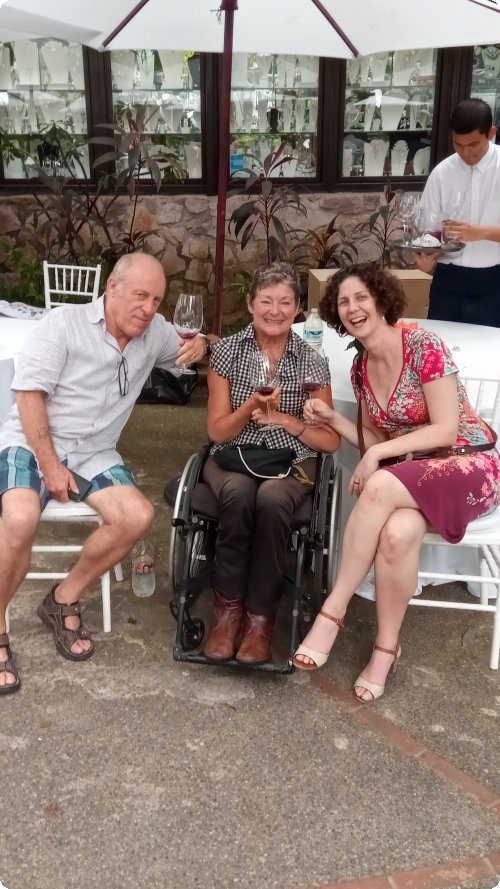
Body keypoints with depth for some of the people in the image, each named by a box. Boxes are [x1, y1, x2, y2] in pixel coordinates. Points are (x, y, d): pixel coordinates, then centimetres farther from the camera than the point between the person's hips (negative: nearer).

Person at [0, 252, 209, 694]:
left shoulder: (155, 331, 5)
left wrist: (199, 345, -5)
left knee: (138, 516, -21)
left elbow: (189, 345, 23)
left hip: (93, 453, 5)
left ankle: (64, 600, 0)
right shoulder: (64, 323, -10)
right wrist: (49, 465, -19)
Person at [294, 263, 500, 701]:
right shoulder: (361, 368, 7)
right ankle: (388, 645, -15)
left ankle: (332, 611, -24)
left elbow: (446, 430, -17)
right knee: (397, 530, -33)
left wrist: (377, 455, -21)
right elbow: (376, 442, 11)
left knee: (380, 487, -35)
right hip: (409, 475, 5)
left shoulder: (424, 345, -13)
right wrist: (331, 419, -4)